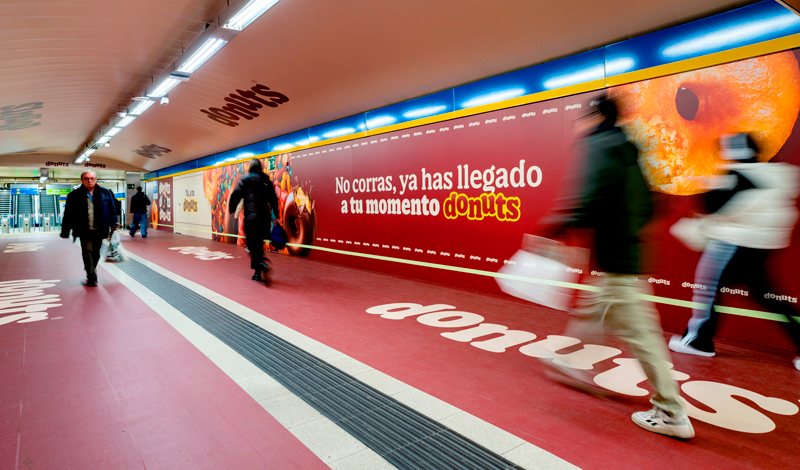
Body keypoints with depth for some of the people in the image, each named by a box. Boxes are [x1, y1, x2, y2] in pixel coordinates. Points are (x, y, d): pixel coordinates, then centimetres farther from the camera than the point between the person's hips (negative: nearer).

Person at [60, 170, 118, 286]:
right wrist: (65, 232, 1)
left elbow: (112, 210, 10)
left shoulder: (105, 193, 6)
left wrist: (113, 225, 4)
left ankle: (90, 275, 29)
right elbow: (68, 215, 3)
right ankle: (92, 277, -5)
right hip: (84, 230, -2)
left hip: (99, 230, 2)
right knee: (88, 252, -9)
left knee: (96, 254, 11)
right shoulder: (74, 195, 2)